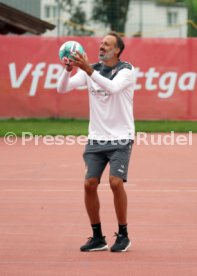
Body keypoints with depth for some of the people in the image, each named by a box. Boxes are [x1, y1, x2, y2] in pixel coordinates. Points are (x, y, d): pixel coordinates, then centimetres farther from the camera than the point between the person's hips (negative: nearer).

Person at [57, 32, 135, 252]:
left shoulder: (126, 70, -8)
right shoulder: (91, 70, 6)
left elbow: (113, 87, -29)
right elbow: (62, 88, -4)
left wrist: (89, 70, -38)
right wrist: (68, 69, -23)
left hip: (120, 139, -4)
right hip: (96, 139, 4)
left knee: (116, 182, -16)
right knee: (89, 184, -4)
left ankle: (123, 236, -1)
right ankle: (97, 237, 7)